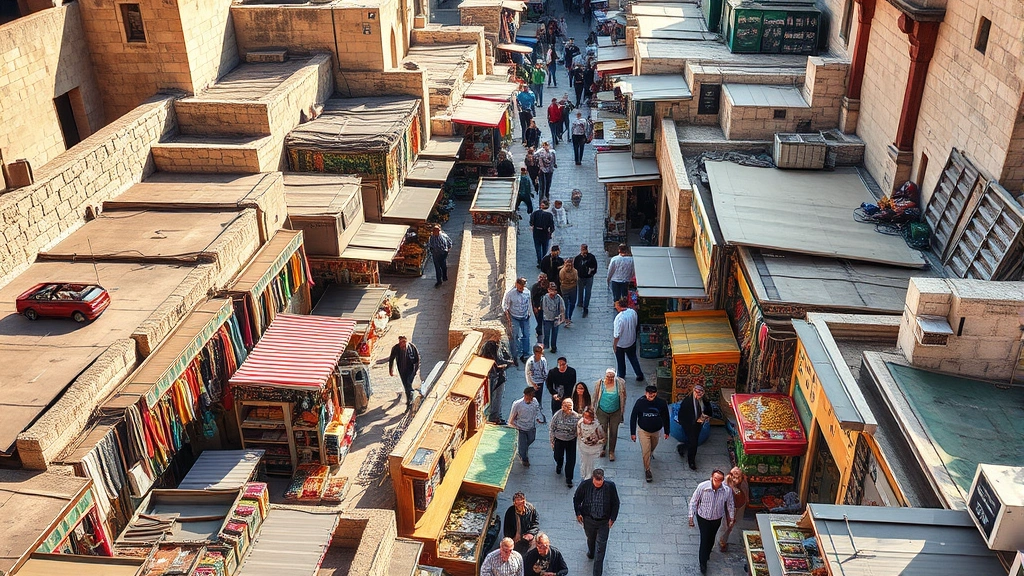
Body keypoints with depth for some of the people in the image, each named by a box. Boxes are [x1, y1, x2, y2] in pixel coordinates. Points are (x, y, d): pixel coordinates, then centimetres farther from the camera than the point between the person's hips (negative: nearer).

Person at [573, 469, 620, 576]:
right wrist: (578, 513, -4)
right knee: (590, 538, 28)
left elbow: (615, 503, -5)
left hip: (604, 521, -2)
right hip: (588, 519, 2)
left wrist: (612, 518, -6)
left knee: (600, 547, 0)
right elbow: (576, 499, -2)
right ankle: (591, 552, 61)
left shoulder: (610, 486, -20)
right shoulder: (585, 485, -20)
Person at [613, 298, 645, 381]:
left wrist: (614, 345, -12)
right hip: (632, 341, 5)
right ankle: (640, 375, 34)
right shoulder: (633, 312, -15)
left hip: (621, 344, -5)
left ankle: (621, 376, 39)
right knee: (633, 358, 26)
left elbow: (617, 335, -27)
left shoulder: (619, 318, -34)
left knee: (620, 361, 20)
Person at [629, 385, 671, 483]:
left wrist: (666, 431, 3)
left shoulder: (662, 403, -20)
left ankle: (650, 454, 60)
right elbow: (633, 417, -12)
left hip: (656, 430, 2)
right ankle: (647, 470, 14)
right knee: (646, 451, -6)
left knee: (653, 446, 27)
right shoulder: (640, 402, -23)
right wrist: (632, 433, -10)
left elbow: (665, 418, -5)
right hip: (643, 431, -2)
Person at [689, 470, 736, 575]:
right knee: (704, 539, 5)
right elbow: (693, 502, -16)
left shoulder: (727, 490, -25)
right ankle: (703, 562, 27)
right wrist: (691, 517, -12)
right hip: (703, 517, -3)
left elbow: (730, 505, -6)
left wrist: (732, 519, 3)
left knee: (711, 538, 25)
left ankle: (707, 553, 55)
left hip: (717, 519, 3)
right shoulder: (702, 486, -30)